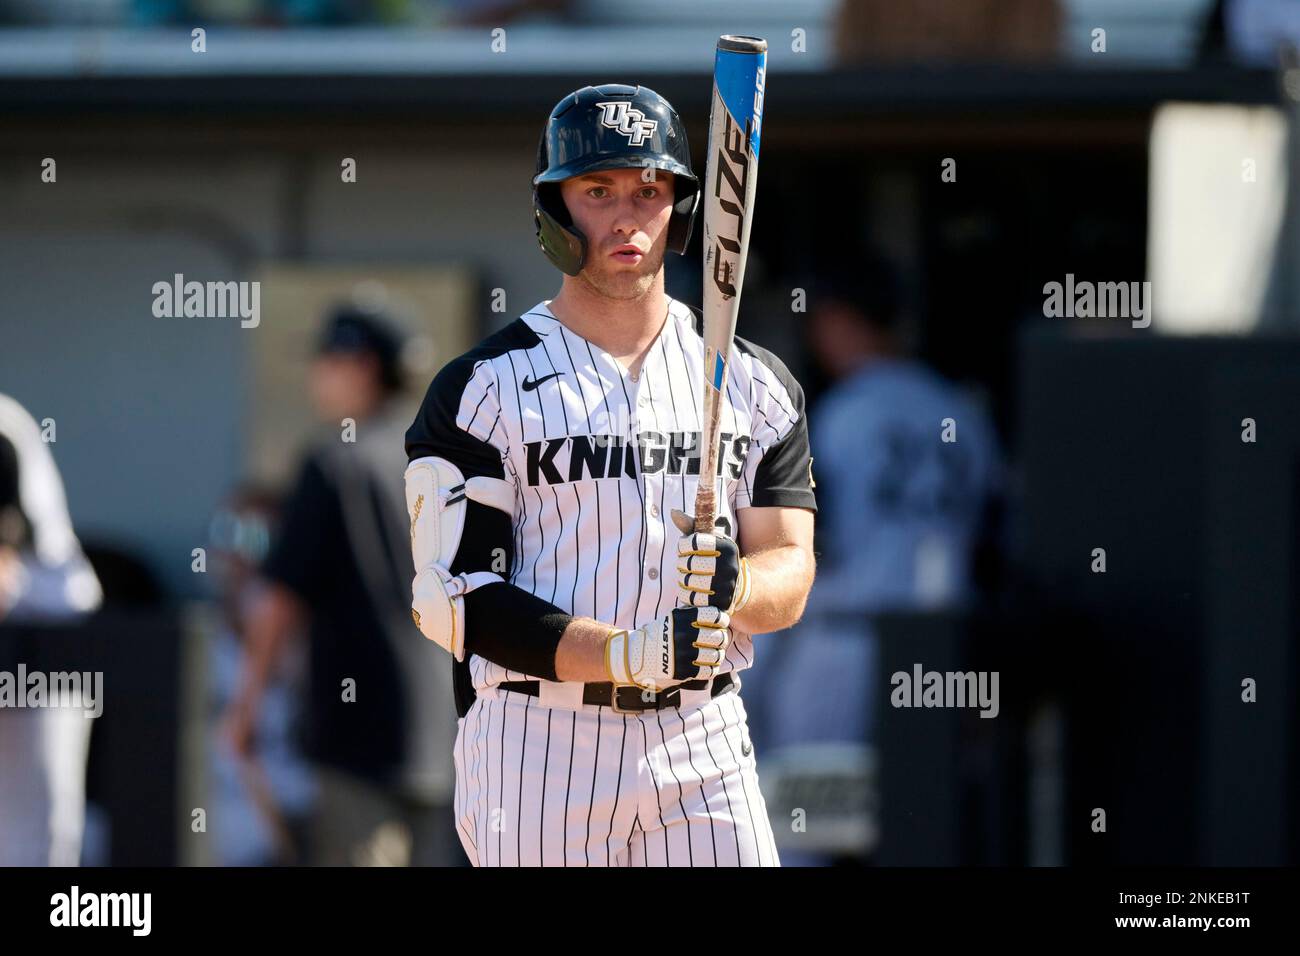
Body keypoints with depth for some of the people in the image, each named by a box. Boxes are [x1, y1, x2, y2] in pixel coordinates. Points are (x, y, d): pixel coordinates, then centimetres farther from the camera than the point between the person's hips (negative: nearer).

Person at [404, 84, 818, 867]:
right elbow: (455, 602, -9)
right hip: (538, 748, -3)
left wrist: (732, 586, -19)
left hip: (705, 745, 3)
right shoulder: (483, 389, -2)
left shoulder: (755, 383, 10)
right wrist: (629, 653, -21)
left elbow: (790, 572, 6)